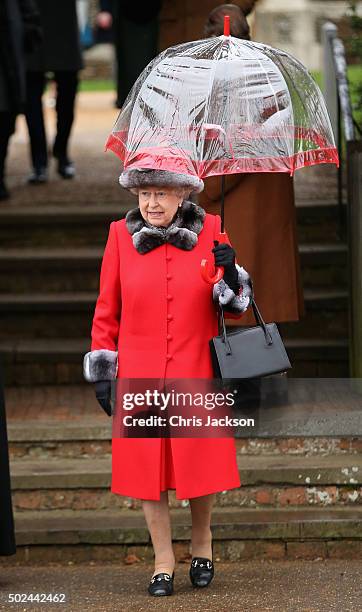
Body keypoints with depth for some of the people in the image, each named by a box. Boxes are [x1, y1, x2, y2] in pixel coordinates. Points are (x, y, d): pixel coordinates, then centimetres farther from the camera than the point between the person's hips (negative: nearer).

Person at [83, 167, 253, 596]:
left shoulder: (210, 231, 1)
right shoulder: (121, 235, 1)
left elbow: (234, 307, 6)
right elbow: (106, 309, 6)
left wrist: (230, 275, -15)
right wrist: (101, 371, 4)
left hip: (196, 374, 0)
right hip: (140, 375, 0)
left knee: (200, 462, 6)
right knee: (146, 466, 2)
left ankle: (201, 545, 30)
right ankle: (163, 562, 15)